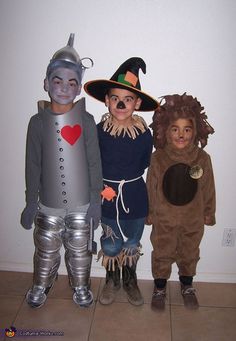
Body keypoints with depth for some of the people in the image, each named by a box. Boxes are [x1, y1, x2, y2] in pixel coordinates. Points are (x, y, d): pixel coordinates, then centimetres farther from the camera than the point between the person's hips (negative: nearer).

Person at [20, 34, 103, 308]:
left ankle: (80, 286, 41)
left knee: (79, 250, 16)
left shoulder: (86, 120, -7)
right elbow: (33, 164, 0)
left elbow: (94, 162, -5)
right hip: (49, 203, 1)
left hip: (81, 203, -1)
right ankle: (41, 285, 43)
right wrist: (31, 202, 2)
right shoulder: (38, 121, -5)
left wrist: (95, 200, -5)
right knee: (46, 250, 17)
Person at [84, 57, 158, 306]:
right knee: (110, 246, 15)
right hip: (108, 199, 0)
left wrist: (128, 182, 1)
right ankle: (111, 280, 43)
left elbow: (145, 164, 3)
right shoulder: (98, 131, -12)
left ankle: (130, 280, 45)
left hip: (135, 199, 1)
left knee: (132, 245, 19)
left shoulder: (144, 134, -11)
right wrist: (100, 186, -11)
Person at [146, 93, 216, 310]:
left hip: (193, 220, 1)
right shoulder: (158, 158, -15)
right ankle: (160, 288, 41)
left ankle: (187, 286, 48)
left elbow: (208, 188, -2)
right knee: (162, 255, 17)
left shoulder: (203, 158, -13)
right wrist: (149, 213, 0)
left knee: (189, 255, 22)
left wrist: (209, 213, 5)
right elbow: (151, 187, -5)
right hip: (164, 219, -1)